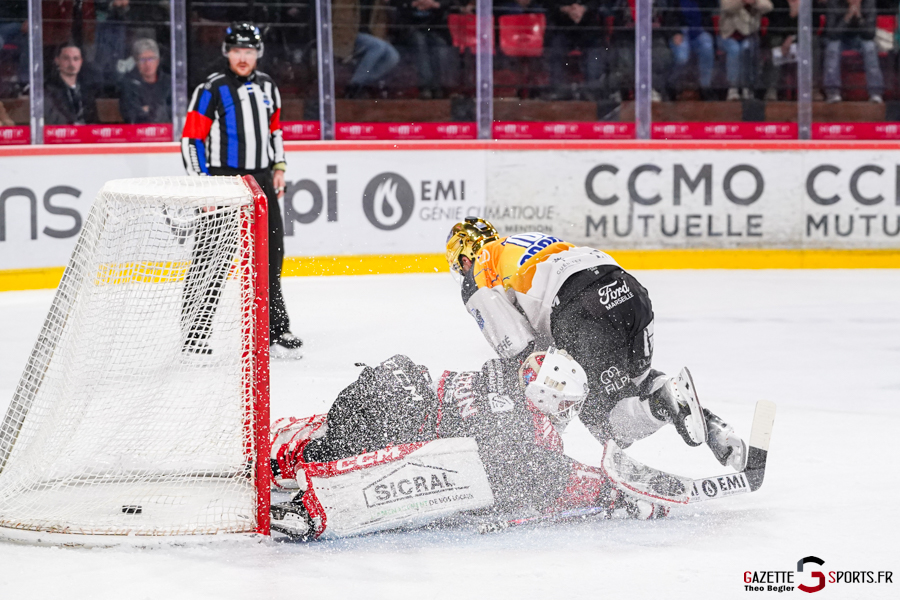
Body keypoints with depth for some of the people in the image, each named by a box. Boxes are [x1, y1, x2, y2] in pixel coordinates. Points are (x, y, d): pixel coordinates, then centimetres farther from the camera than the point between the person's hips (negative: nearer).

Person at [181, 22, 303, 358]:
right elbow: (191, 139, -10)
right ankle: (195, 335, -3)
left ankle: (275, 330, 22)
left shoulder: (267, 87, 11)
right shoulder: (212, 90, -9)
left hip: (261, 183, 6)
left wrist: (279, 167, 12)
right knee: (212, 261, -8)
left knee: (269, 256, 11)